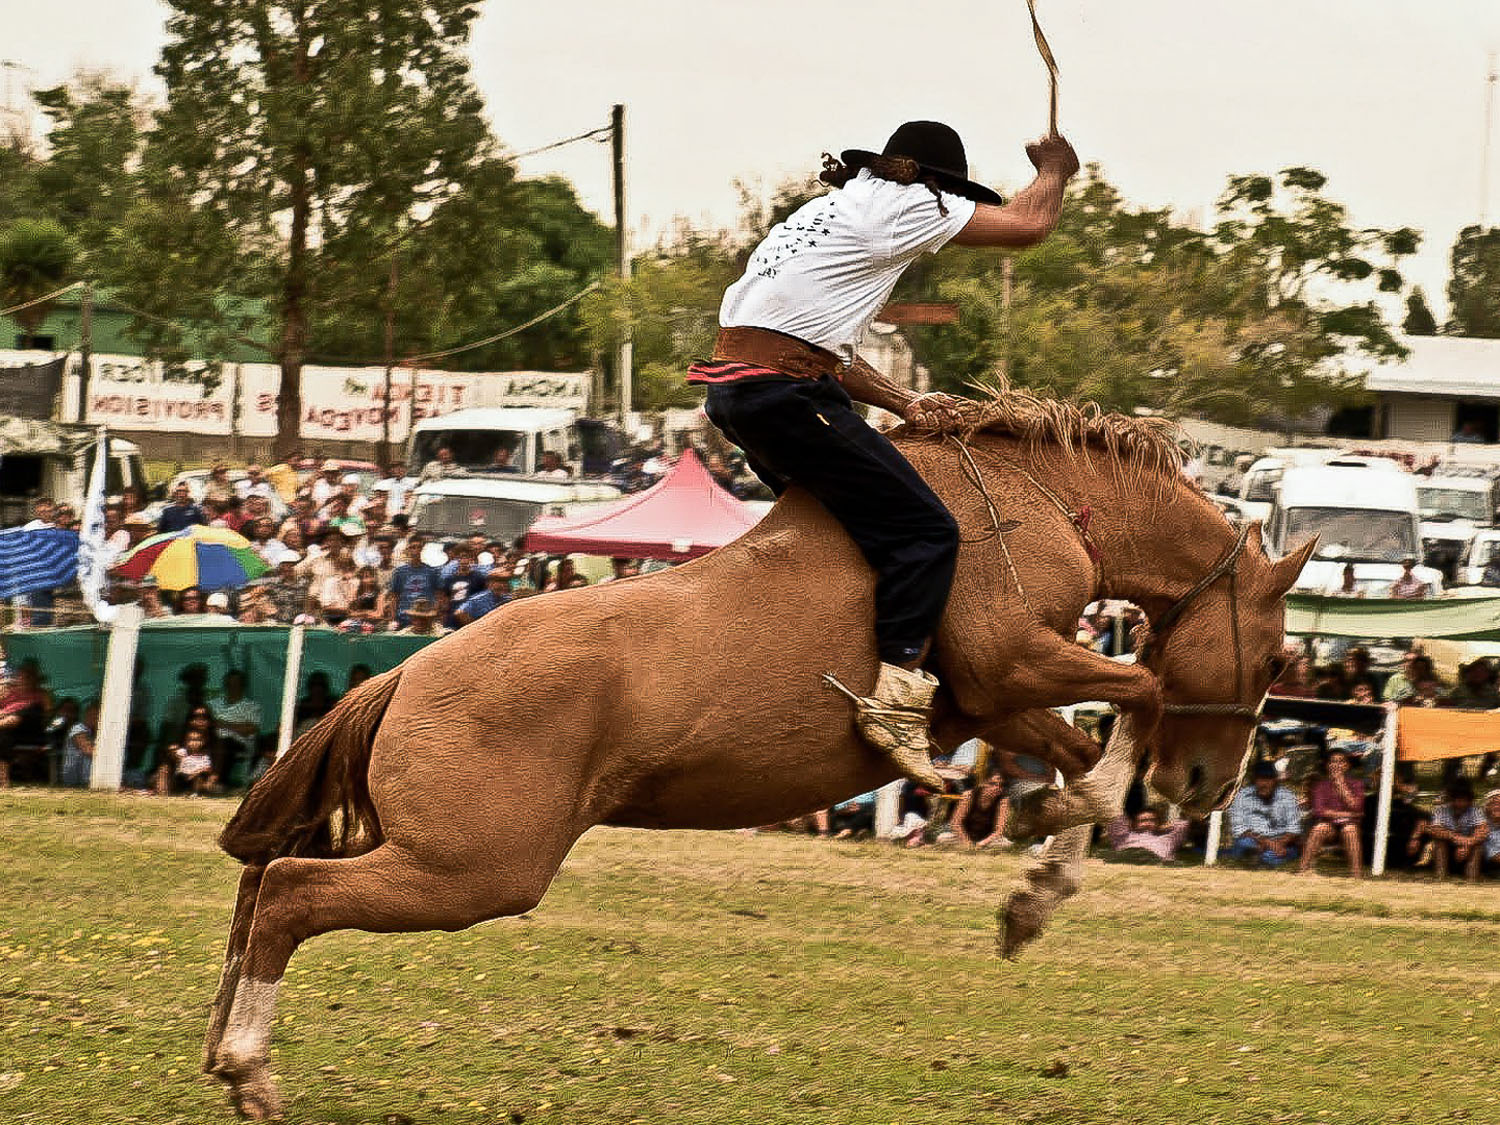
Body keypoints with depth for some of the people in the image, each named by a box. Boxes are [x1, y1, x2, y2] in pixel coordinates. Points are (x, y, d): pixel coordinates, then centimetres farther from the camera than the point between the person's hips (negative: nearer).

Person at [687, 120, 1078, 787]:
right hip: (786, 398, -10)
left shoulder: (831, 210, 27)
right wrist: (1054, 170, 21)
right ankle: (894, 700, -19)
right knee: (923, 531, -9)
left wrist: (907, 406, 14)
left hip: (731, 387, 10)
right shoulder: (903, 202, 0)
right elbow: (1029, 224, 0)